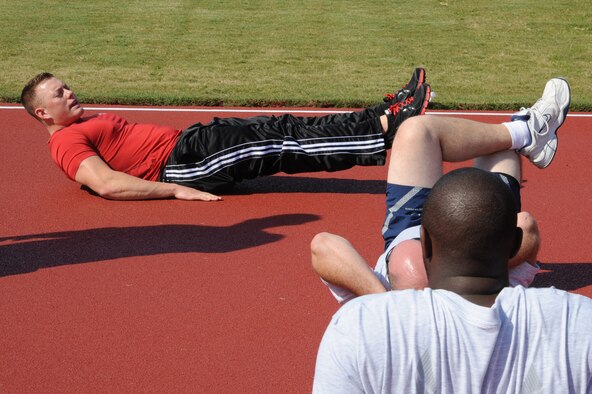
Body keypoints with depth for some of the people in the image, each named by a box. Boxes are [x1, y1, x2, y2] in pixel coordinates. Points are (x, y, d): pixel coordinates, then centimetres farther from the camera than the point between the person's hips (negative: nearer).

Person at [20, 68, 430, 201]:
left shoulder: (90, 123, 24)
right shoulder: (67, 141, -5)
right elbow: (108, 184, -20)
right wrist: (176, 189, -25)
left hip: (189, 142, 9)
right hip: (181, 161, -9)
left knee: (284, 130, -3)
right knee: (286, 146, -15)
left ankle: (384, 117, -6)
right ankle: (388, 133, -15)